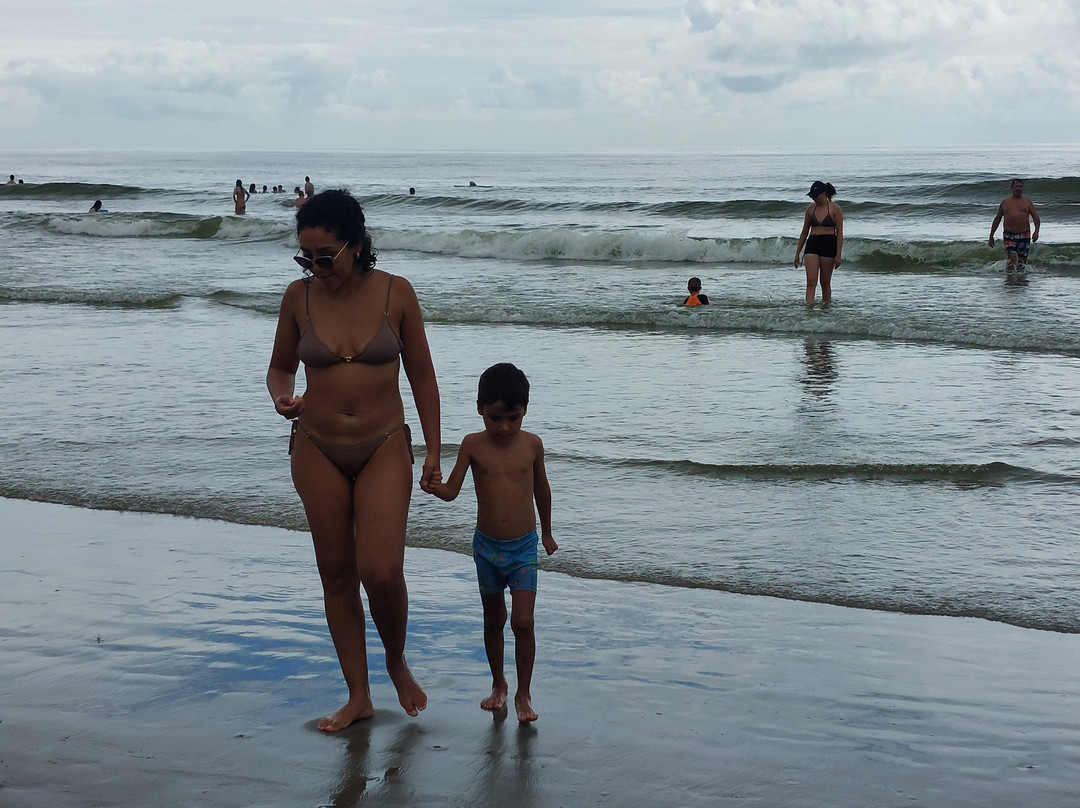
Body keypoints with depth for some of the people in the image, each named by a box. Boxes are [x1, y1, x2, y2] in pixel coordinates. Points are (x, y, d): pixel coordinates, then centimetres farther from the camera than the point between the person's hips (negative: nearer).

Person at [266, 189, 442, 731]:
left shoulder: (395, 293, -7)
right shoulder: (299, 296, -3)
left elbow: (421, 374, 1)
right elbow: (280, 365, 11)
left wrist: (433, 451, 2)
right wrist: (281, 398, -12)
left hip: (384, 448, -2)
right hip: (318, 450, 2)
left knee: (381, 571, -13)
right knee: (336, 574, 8)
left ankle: (397, 662, 18)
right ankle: (358, 696, 20)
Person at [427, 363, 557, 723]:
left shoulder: (532, 444, -5)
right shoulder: (473, 445, -7)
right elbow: (451, 490, -7)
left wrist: (547, 532, 20)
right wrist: (433, 485, -30)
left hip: (524, 547, -1)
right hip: (486, 546, 1)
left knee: (522, 622, -9)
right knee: (493, 619, 15)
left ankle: (523, 692, 6)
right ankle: (498, 684, 32)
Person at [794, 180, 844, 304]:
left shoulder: (835, 208, -2)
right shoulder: (810, 208, 10)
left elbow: (839, 233, -3)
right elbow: (804, 232, 16)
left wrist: (838, 255, -11)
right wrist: (797, 253, 14)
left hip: (829, 245, -3)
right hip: (812, 244, 3)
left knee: (825, 282, 5)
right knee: (811, 281, -11)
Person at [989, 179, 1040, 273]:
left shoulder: (1027, 201, 7)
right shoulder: (1005, 202, 9)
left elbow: (1035, 216, 2)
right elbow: (997, 219, 15)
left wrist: (1036, 230, -15)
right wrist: (991, 235, 13)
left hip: (1024, 235, 1)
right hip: (1009, 235, -1)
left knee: (1022, 261, 4)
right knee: (1012, 259, -17)